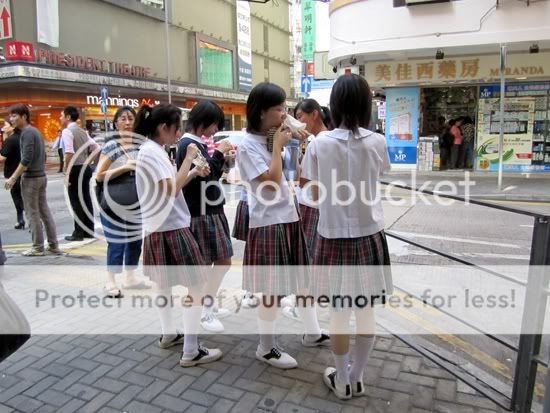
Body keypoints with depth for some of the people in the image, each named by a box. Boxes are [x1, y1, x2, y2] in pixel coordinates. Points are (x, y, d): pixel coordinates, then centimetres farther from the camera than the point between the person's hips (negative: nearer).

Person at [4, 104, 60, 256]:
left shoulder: (27, 133, -14)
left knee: (33, 214, -1)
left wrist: (13, 178, -17)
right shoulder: (35, 131, 15)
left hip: (30, 178, -9)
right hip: (41, 176, 9)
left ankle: (38, 248, 5)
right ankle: (54, 245, 12)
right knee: (45, 211, 9)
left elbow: (26, 159, -20)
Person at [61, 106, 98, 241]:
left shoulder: (67, 131, -11)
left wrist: (67, 171, -17)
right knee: (86, 199, 11)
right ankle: (89, 231, 17)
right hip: (85, 168, 8)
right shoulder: (83, 131, 14)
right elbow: (96, 148, 14)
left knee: (76, 201, -1)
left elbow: (69, 153, -23)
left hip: (75, 169, -8)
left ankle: (78, 233, 5)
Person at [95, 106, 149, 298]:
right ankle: (110, 282, 16)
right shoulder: (111, 146, -8)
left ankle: (130, 278, 30)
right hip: (114, 204, -6)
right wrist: (125, 167, -19)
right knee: (116, 244, -1)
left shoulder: (140, 144, 7)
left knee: (135, 241, 14)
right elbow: (99, 176, -12)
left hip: (136, 204, 6)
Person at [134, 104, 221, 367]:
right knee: (196, 285, -5)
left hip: (162, 227, 11)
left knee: (164, 283, 20)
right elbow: (172, 190, -25)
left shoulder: (156, 151, 12)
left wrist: (194, 173, 3)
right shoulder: (151, 153, -17)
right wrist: (188, 158, -18)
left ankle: (168, 334, 36)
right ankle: (191, 352, 0)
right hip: (170, 228, -11)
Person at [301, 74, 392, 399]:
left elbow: (315, 194, -1)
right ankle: (357, 378, 31)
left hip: (334, 236, -1)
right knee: (366, 310, 15)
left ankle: (342, 381, 29)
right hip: (369, 235, 1)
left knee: (339, 312, 12)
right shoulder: (377, 142, -5)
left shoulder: (320, 143, -8)